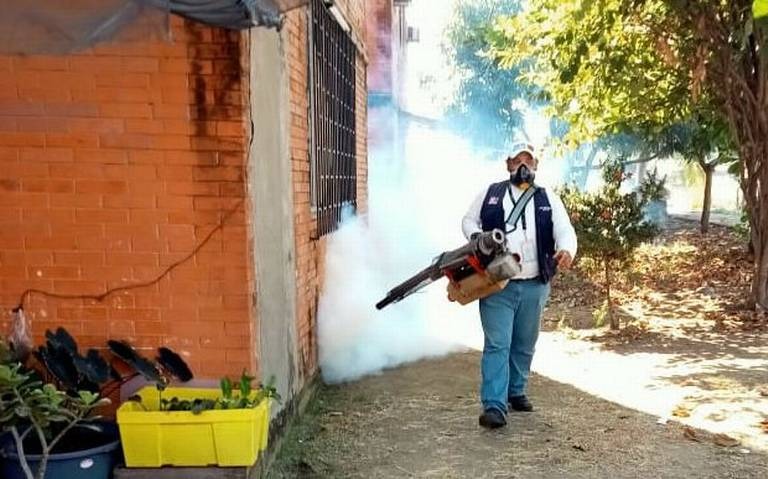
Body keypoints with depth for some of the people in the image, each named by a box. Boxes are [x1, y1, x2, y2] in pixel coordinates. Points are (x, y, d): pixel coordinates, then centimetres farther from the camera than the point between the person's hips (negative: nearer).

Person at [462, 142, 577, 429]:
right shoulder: (489, 195, 7)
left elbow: (565, 230, -3)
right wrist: (476, 238, -8)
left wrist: (566, 250, -26)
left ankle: (516, 392, 34)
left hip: (534, 287, 3)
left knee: (525, 345, 16)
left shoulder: (548, 200, 9)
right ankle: (494, 406, -8)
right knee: (497, 344, -8)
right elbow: (468, 220, 15)